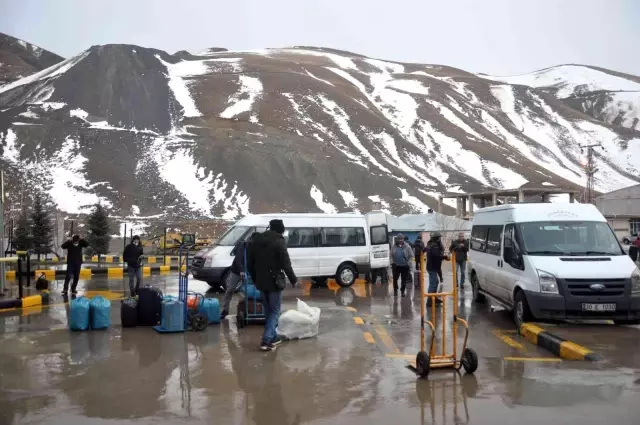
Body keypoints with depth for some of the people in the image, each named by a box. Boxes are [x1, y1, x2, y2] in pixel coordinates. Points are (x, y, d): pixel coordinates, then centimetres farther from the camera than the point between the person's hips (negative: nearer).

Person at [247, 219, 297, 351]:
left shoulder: (256, 240, 9)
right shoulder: (279, 242, -12)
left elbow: (249, 263, 14)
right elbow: (286, 264, -14)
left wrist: (255, 279, 23)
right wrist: (293, 279, -2)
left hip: (261, 282, 7)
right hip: (274, 281, -6)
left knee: (268, 310, 18)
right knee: (275, 311, 1)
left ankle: (273, 337, 25)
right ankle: (266, 340, -7)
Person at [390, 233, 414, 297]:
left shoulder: (407, 246, -4)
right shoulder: (394, 246, 1)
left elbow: (411, 256, -2)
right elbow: (391, 255, 8)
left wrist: (408, 263, -10)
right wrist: (392, 262, -1)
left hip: (405, 266, -1)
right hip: (396, 266, 1)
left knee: (404, 279, 5)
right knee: (395, 279, 5)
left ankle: (402, 291, 17)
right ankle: (395, 290, 23)